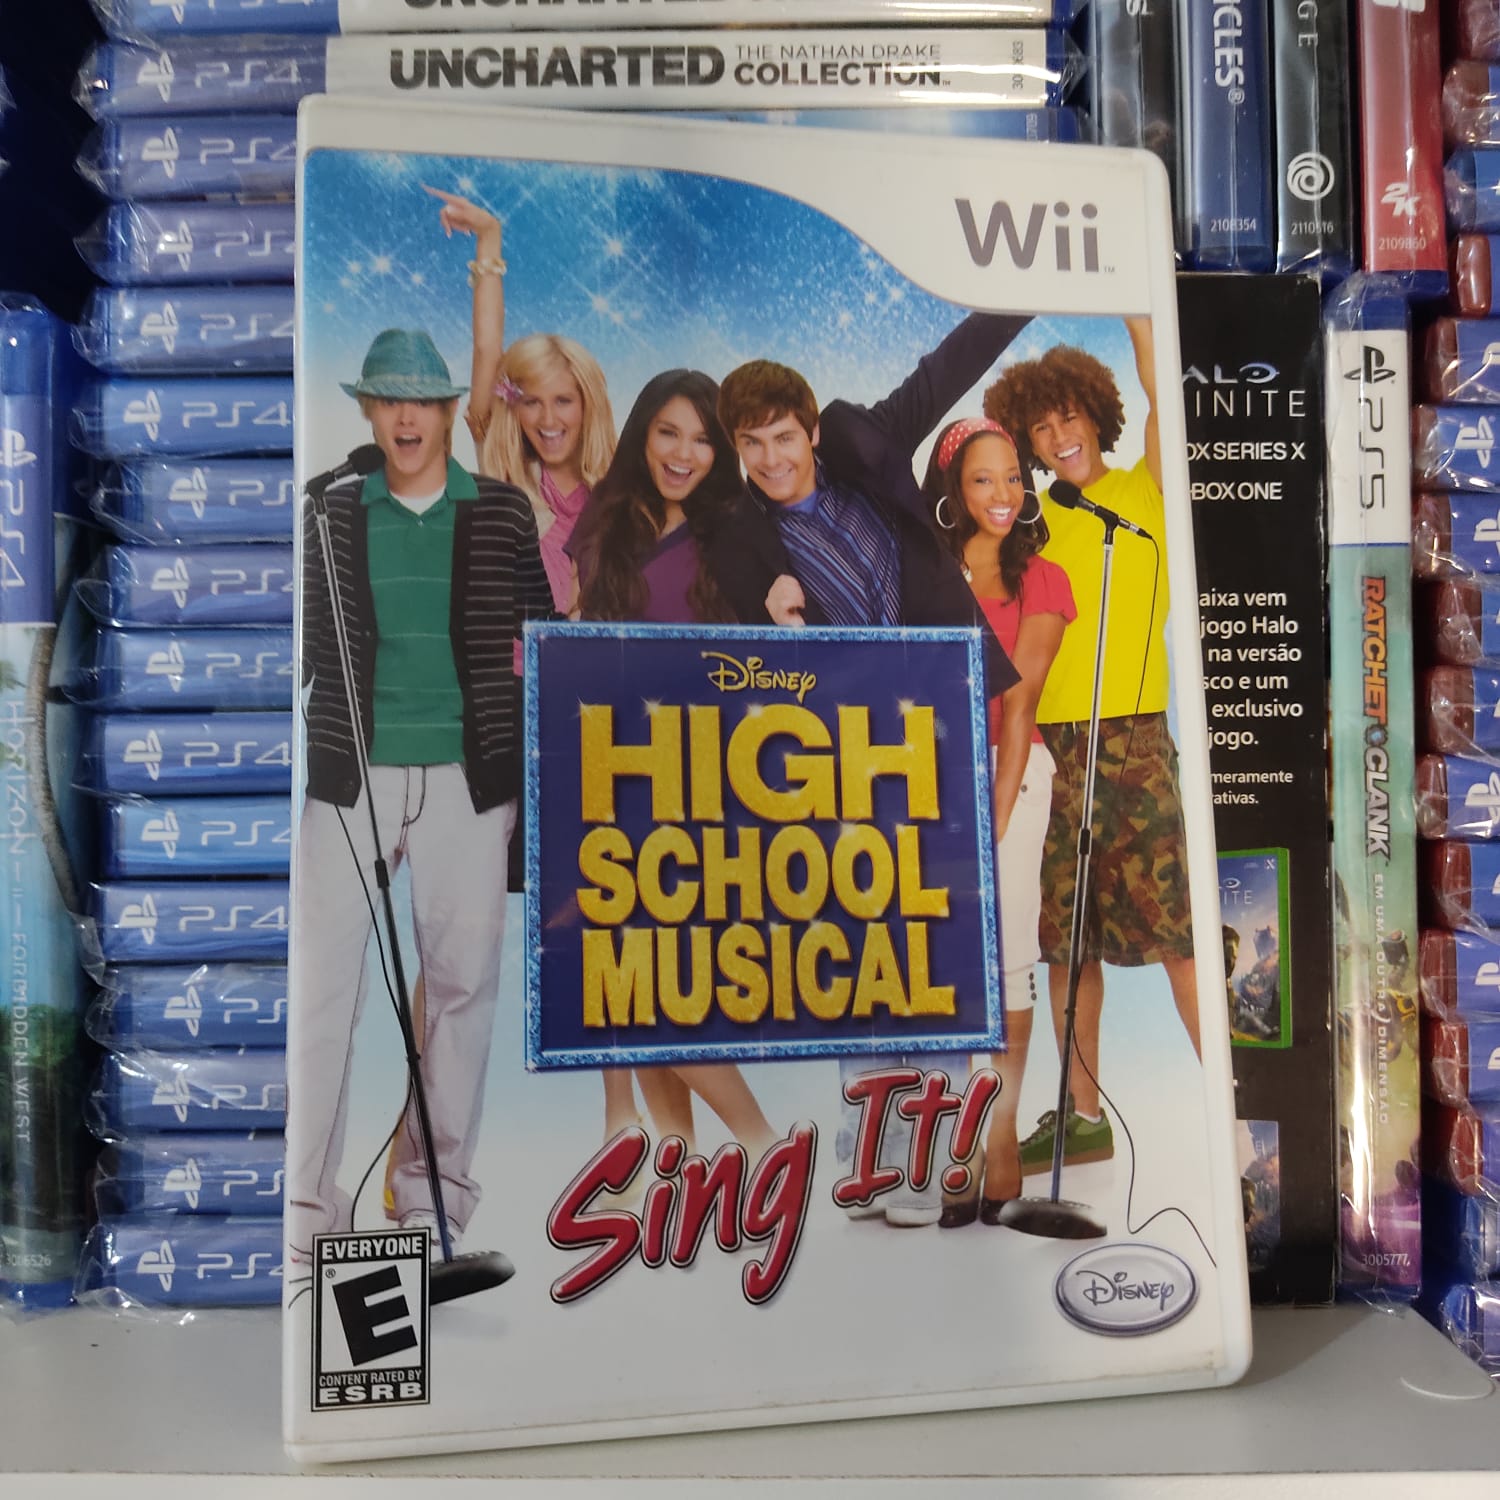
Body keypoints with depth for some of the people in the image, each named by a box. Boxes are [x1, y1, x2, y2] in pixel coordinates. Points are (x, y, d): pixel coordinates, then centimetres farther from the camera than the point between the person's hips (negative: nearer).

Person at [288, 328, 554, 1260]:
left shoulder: (503, 511, 7)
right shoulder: (335, 513, 9)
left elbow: (542, 620, 13)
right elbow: (312, 637, 11)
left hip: (469, 774, 0)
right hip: (351, 771, 1)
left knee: (463, 976, 6)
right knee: (323, 979, -1)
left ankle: (437, 1176, 22)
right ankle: (306, 1195, 12)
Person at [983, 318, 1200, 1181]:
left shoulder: (1145, 493, 6)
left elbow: (1161, 393, -9)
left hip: (1133, 738, -4)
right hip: (1047, 744, 4)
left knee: (1177, 931, -7)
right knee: (1066, 940, 8)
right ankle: (1084, 1116, 20)